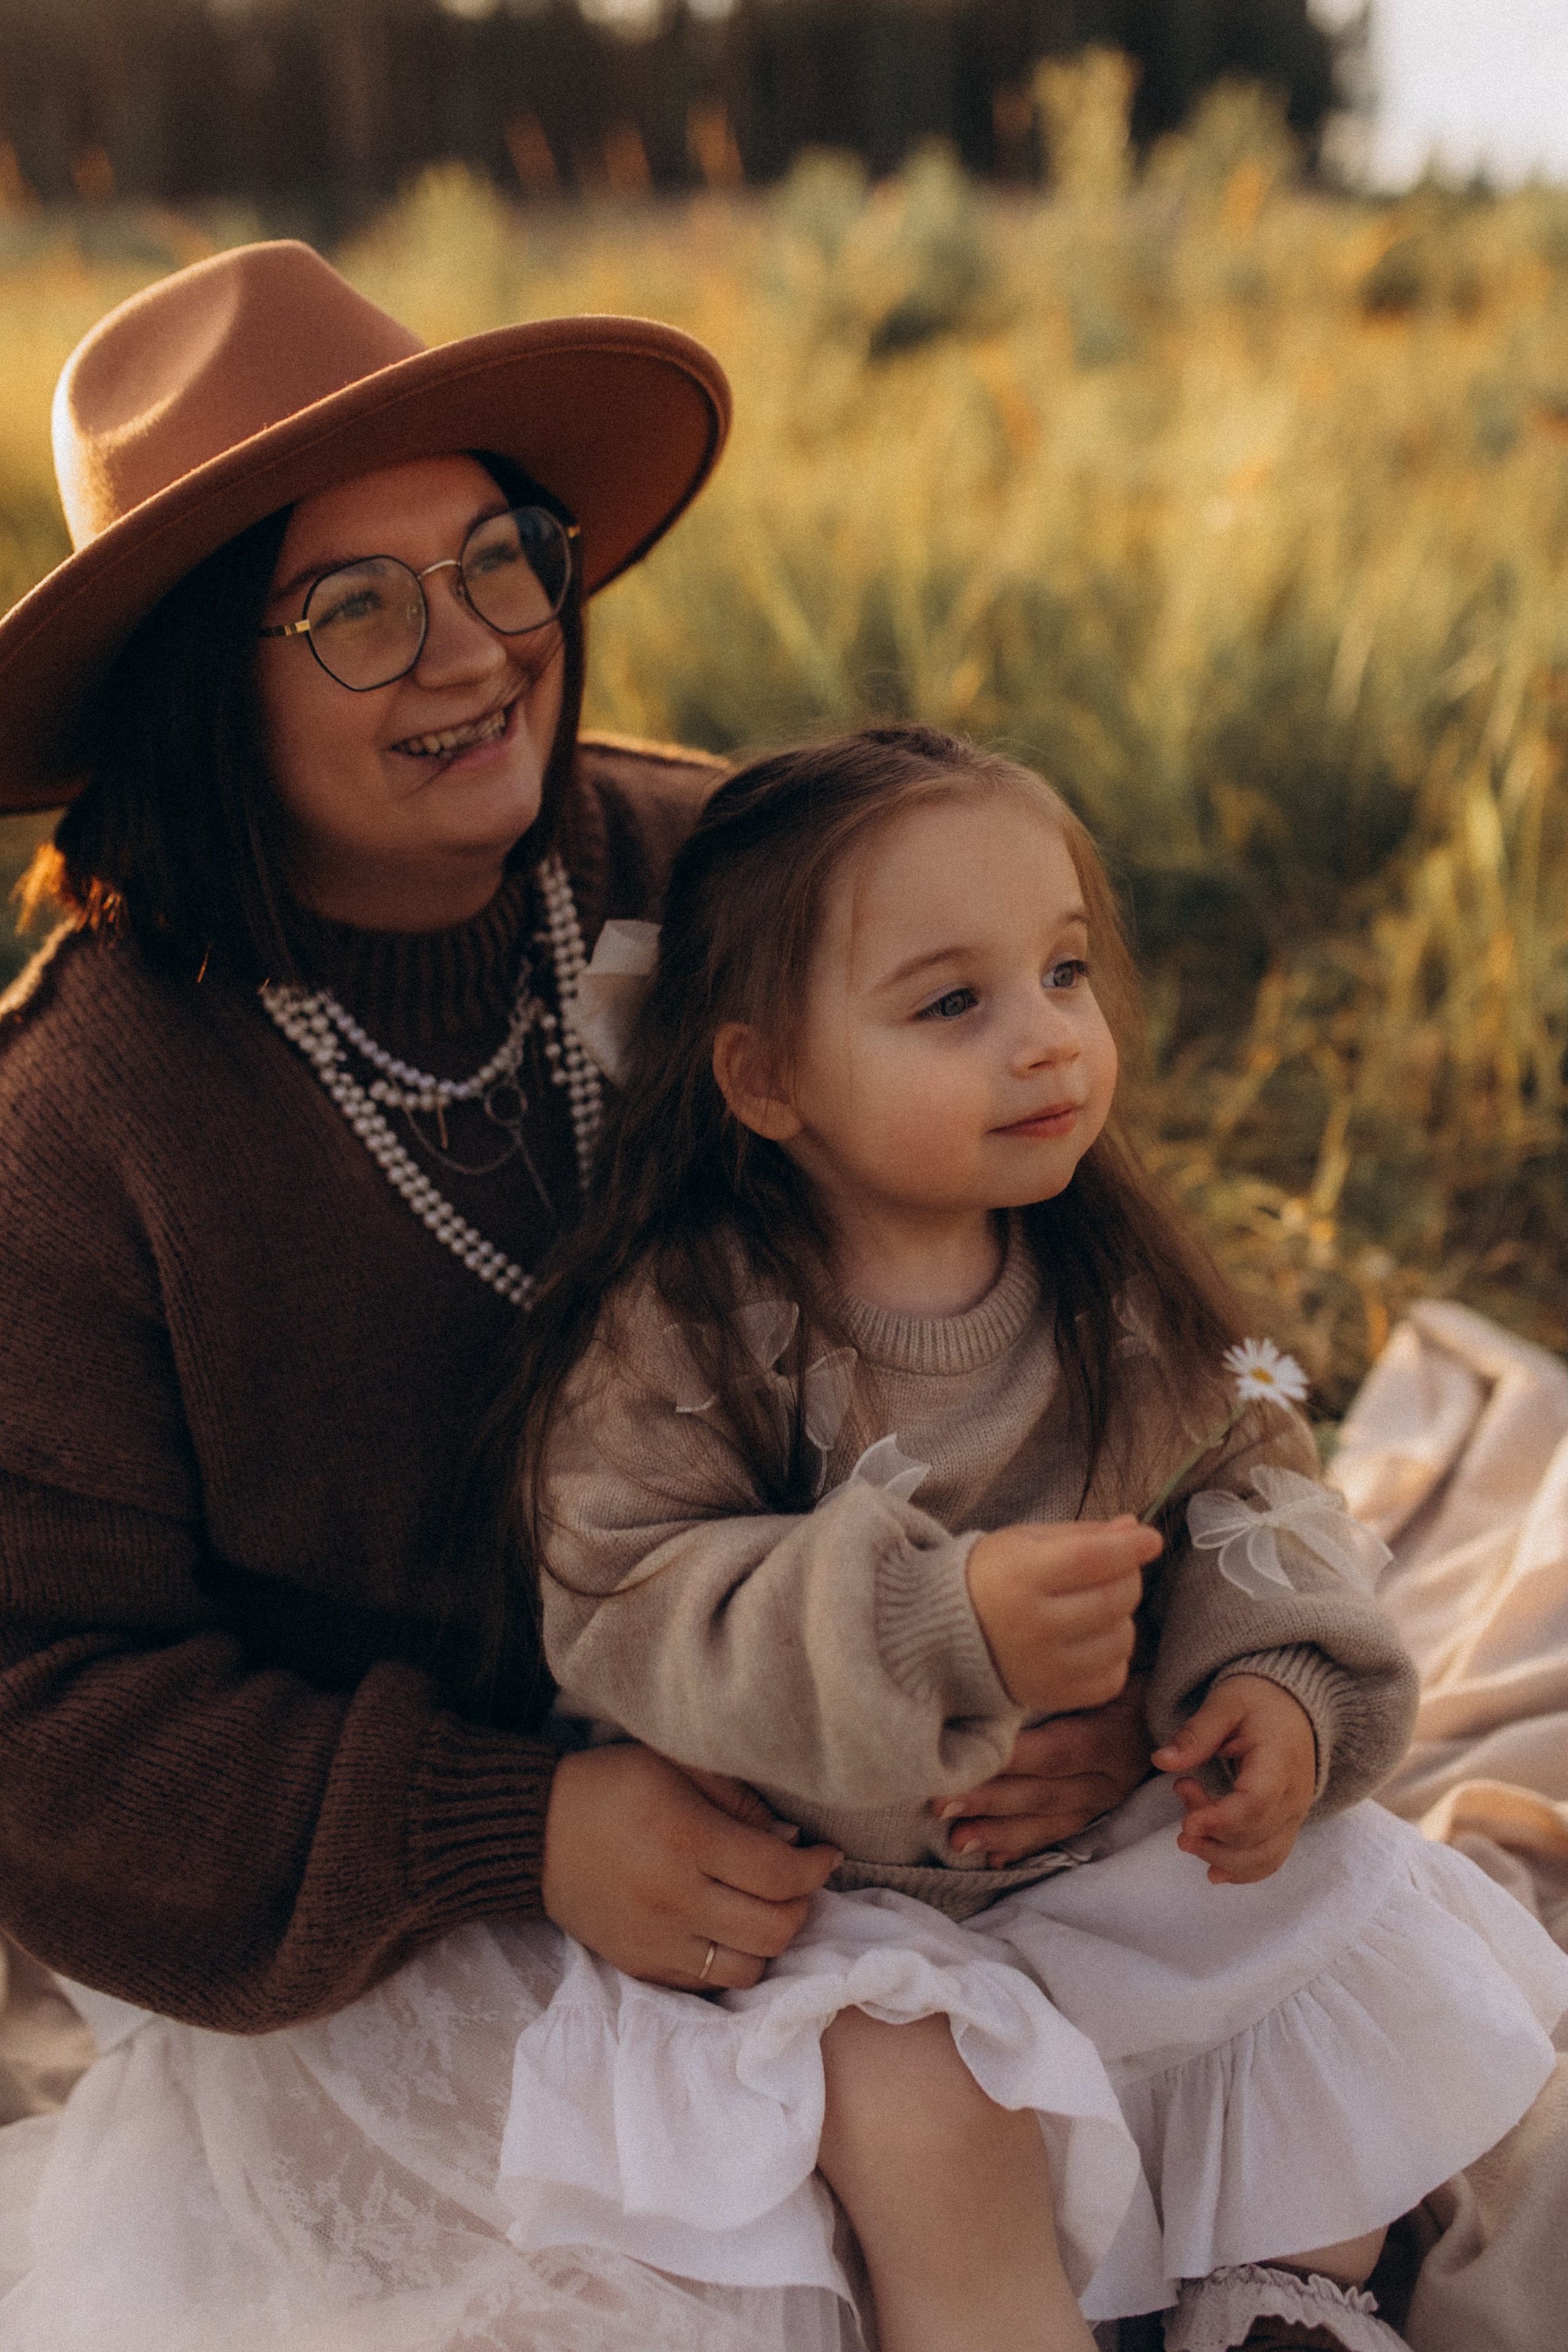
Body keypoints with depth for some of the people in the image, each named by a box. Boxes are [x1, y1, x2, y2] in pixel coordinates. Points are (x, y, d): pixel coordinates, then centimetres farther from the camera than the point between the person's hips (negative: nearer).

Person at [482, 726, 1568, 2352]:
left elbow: (1243, 1483, 7)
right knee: (937, 2127, -27)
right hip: (820, 1873, -5)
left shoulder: (1115, 1279, -3)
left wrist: (1279, 1681, -14)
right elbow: (624, 1621, -25)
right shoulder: (678, 1333, -21)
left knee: (1382, 1968, 1)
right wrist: (940, 1629, -38)